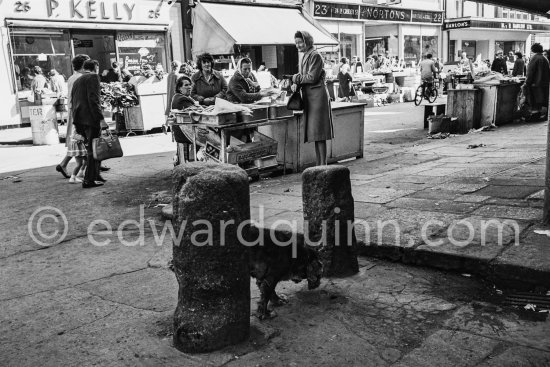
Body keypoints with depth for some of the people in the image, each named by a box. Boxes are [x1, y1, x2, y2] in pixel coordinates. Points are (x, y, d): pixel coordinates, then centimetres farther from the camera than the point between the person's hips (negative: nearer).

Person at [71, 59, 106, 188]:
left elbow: (73, 101, 21)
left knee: (91, 148, 17)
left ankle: (95, 176, 22)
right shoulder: (93, 77, -5)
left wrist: (76, 123, 22)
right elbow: (94, 99, -17)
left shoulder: (77, 81, 21)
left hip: (79, 119, 8)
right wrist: (100, 118, -19)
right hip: (90, 118, -8)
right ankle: (88, 180, -2)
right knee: (93, 149, -3)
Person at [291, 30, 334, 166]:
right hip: (309, 97, 9)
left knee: (319, 133, -8)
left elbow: (312, 77, -17)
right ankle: (318, 164, 16)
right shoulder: (305, 56, 17)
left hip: (317, 96, -9)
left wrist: (296, 78, -5)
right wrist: (296, 84, 0)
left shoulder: (315, 56, -11)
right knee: (314, 132, 10)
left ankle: (323, 164, -3)